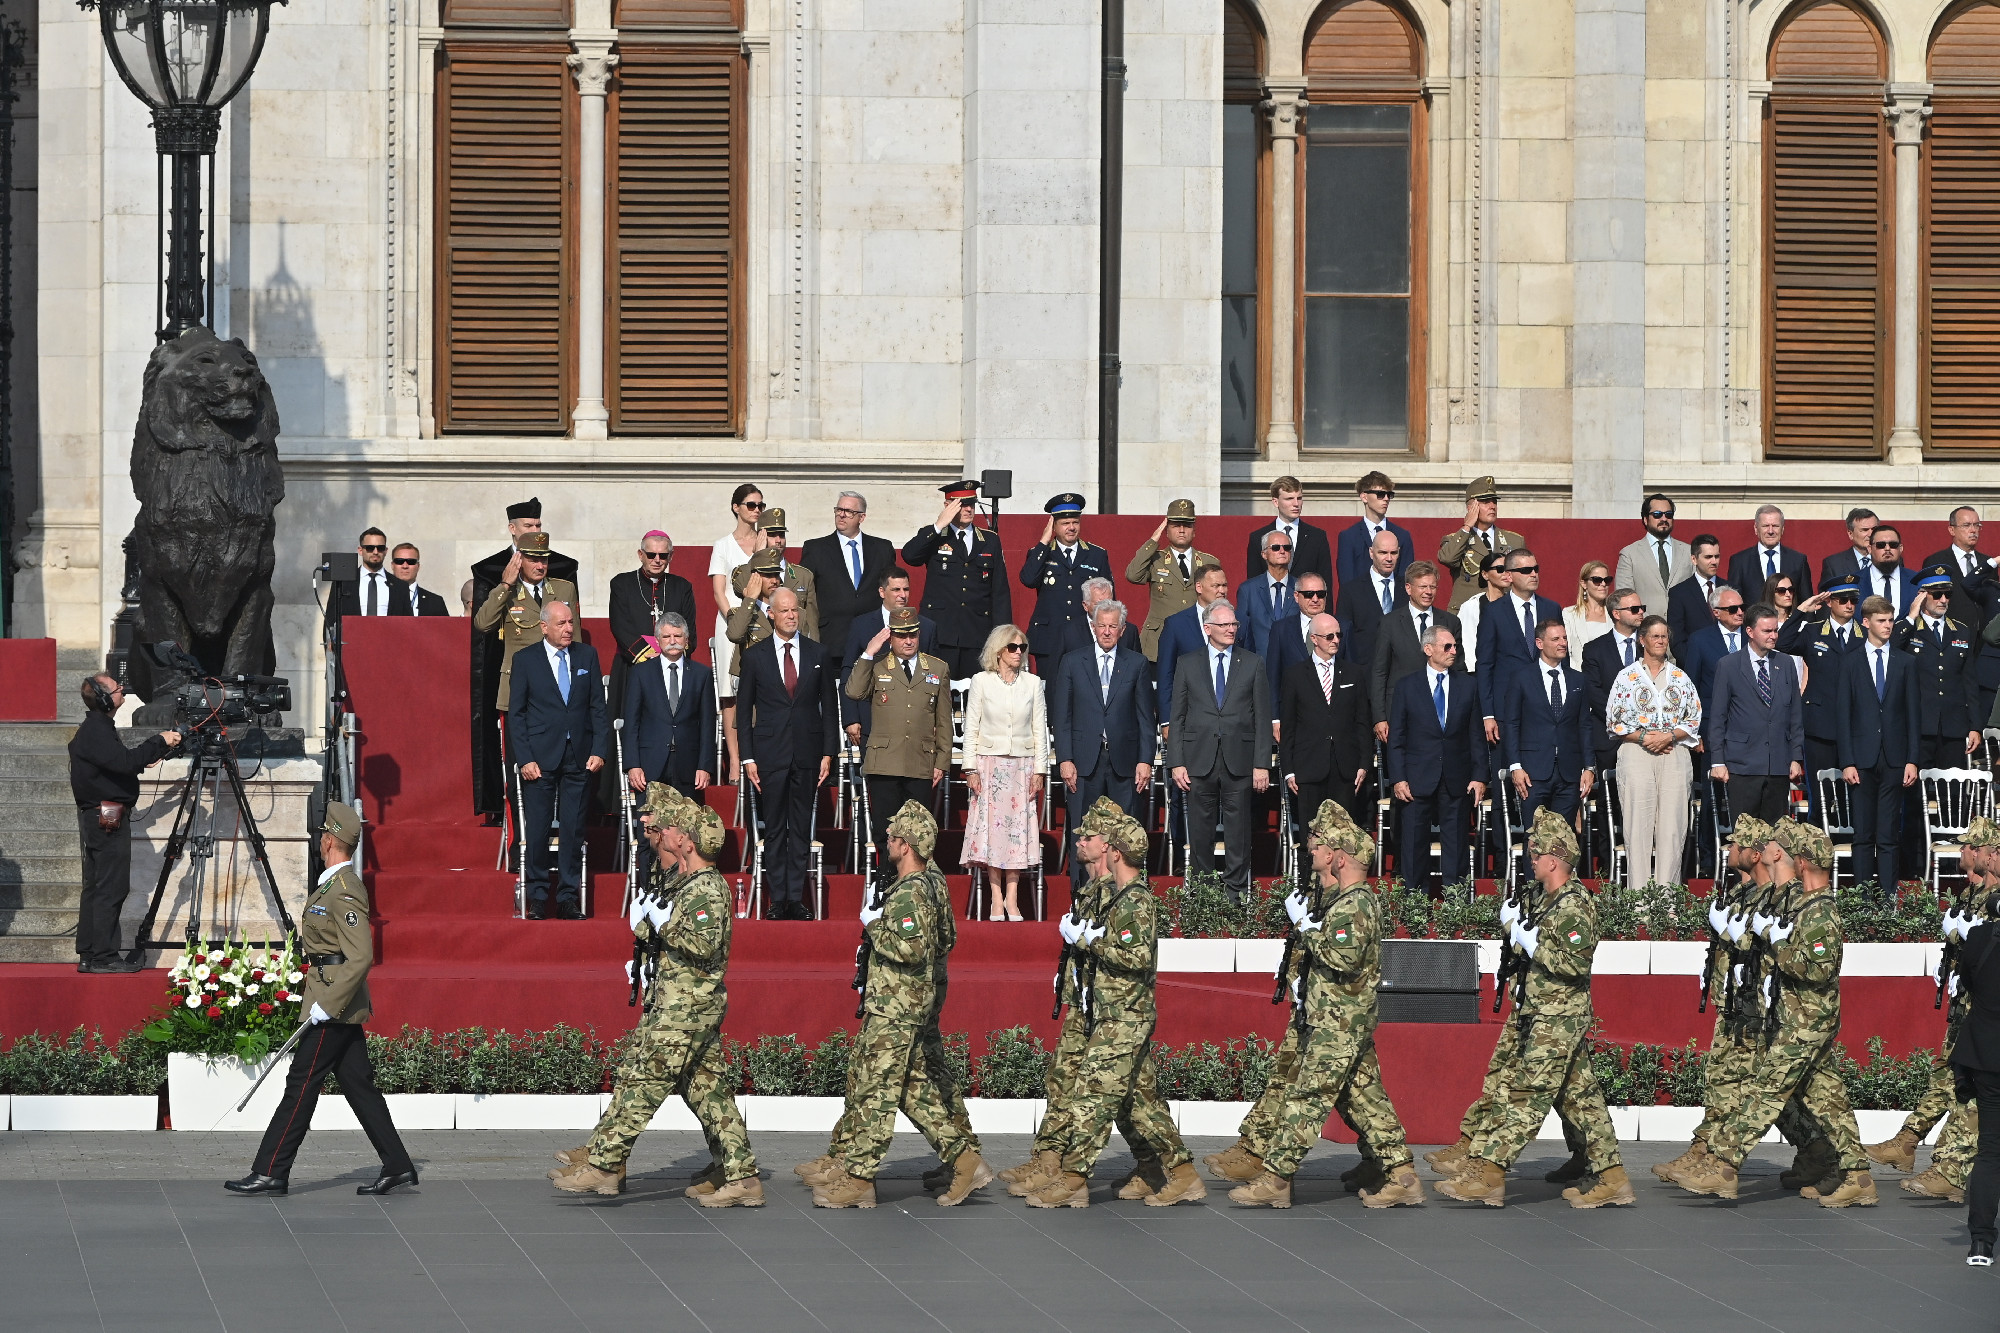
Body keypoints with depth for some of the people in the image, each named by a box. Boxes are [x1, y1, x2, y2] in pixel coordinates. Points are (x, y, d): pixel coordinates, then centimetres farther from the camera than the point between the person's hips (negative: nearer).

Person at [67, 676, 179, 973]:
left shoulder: (95, 728, 17)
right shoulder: (96, 731, -16)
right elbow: (124, 762, -27)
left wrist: (144, 760, 19)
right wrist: (159, 742, -19)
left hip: (95, 817, 11)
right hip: (107, 818, -11)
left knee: (95, 887, 11)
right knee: (111, 888, -10)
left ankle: (89, 956, 13)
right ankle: (103, 956, -10)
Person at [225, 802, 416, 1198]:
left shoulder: (344, 892, -19)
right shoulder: (337, 883, 14)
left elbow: (361, 957, -26)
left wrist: (327, 1004, -25)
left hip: (334, 1005, -11)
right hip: (344, 1005, 11)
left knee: (301, 1085, -5)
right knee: (359, 1086, 10)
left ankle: (270, 1172, -2)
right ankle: (397, 1167, 11)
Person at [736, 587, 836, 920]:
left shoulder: (818, 654, 7)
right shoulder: (754, 655, 3)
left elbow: (828, 707, 8)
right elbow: (743, 710, 4)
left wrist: (828, 753, 1)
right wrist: (747, 758, -3)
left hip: (807, 753, 1)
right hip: (770, 753, -1)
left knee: (801, 828, 3)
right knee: (774, 829, 2)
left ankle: (796, 899, 7)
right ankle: (777, 900, 6)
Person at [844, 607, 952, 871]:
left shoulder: (938, 669, 13)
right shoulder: (876, 666, 8)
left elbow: (944, 721, 13)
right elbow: (853, 691, -12)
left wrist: (941, 762, 7)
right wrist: (868, 653, -11)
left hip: (922, 767, 1)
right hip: (884, 766, -1)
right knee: (886, 836, 0)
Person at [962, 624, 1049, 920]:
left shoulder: (1033, 683, 6)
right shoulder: (981, 682, 2)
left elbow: (1040, 729, 8)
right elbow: (971, 728, 3)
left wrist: (1039, 770, 2)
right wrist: (971, 768, -4)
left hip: (1022, 763, 1)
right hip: (990, 762, -1)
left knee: (1019, 827, -2)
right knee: (991, 825, -4)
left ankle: (1012, 897, 1)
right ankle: (995, 898, 0)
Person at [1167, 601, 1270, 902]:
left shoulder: (1252, 664, 6)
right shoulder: (1187, 664, 7)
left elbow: (1262, 718, 5)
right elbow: (1177, 717, 7)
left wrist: (1262, 764, -3)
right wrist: (1176, 762, -1)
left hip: (1239, 761, 0)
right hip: (1199, 760, 0)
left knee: (1238, 831, 1)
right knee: (1200, 831, 4)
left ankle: (1235, 890, 7)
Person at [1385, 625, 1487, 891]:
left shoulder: (1467, 686, 8)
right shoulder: (1407, 687, 3)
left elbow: (1476, 736, 8)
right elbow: (1396, 737, 2)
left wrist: (1479, 776, 0)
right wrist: (1398, 778, -6)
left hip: (1456, 779, 1)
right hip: (1418, 779, -1)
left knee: (1455, 845, 4)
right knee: (1415, 843, 3)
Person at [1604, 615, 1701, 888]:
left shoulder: (1680, 678, 13)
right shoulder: (1627, 676, 6)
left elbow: (1695, 720, 10)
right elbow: (1613, 721, 2)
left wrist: (1668, 736, -6)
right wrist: (1644, 737, -10)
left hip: (1674, 756, 2)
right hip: (1636, 754, -2)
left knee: (1672, 825, -3)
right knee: (1638, 823, -7)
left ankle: (1668, 888, -2)